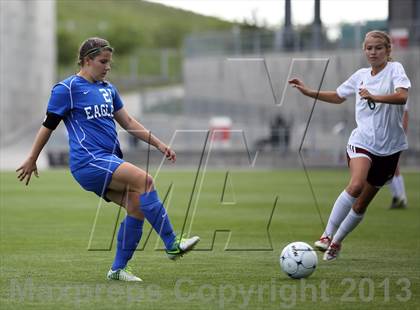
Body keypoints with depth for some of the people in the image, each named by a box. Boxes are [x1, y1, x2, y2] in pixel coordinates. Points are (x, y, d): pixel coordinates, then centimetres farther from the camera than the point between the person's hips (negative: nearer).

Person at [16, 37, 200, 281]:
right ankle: (172, 244, -24)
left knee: (137, 208, -9)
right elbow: (49, 126, 2)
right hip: (88, 161, -8)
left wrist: (159, 145, 16)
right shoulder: (67, 89, -2)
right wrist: (32, 160, 7)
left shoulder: (108, 89, 19)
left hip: (110, 163, 8)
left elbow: (128, 122, 22)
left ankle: (118, 269, 4)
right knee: (144, 180, -25)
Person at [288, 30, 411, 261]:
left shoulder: (394, 69, -4)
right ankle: (327, 234, -24)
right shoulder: (361, 75, 9)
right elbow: (338, 96, 25)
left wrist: (374, 97, -36)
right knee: (356, 185, -28)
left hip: (389, 147, -1)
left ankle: (336, 241, 27)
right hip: (362, 141, 1)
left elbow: (402, 96, -23)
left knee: (362, 203, 7)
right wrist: (308, 92, 16)